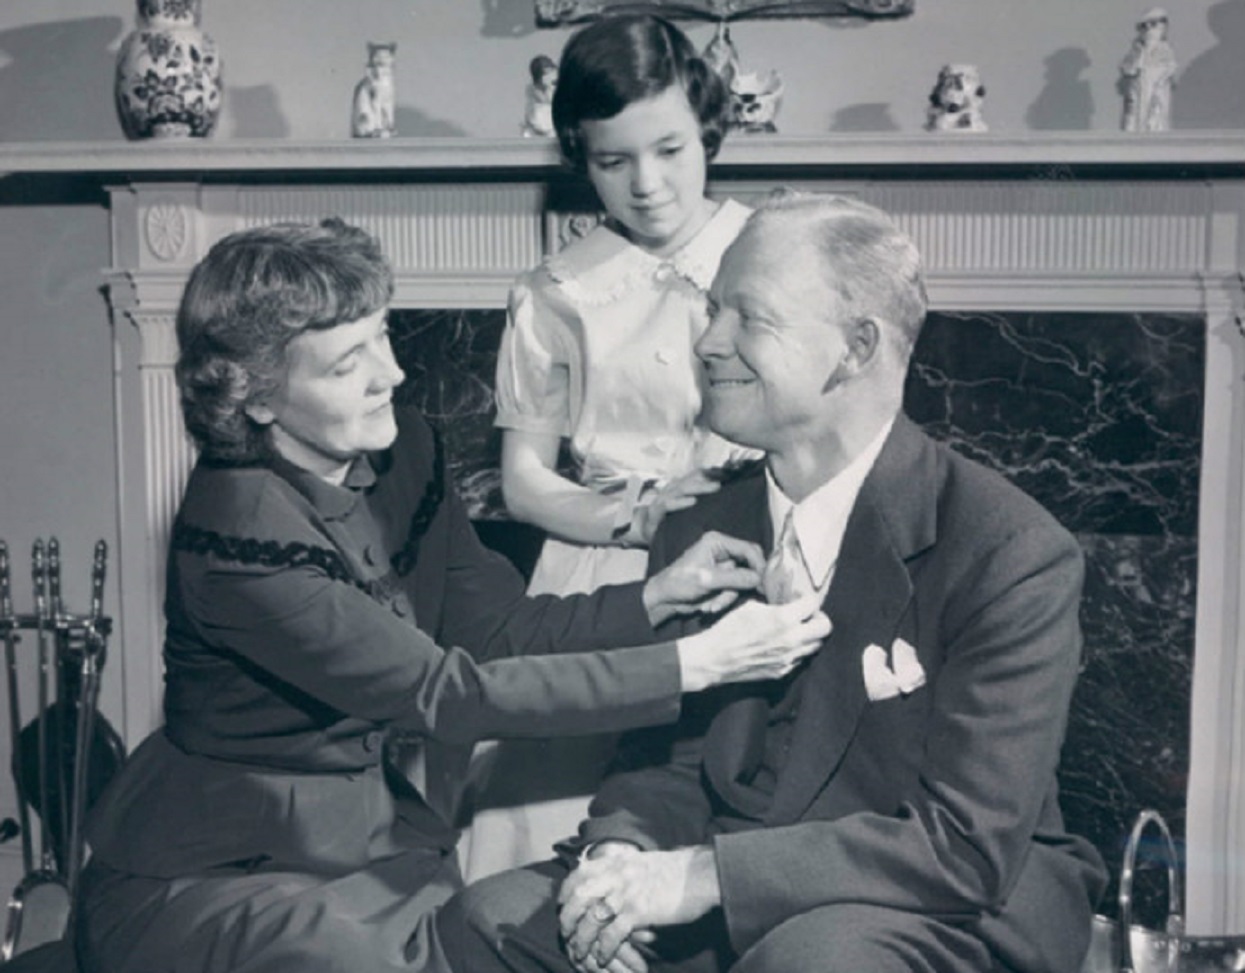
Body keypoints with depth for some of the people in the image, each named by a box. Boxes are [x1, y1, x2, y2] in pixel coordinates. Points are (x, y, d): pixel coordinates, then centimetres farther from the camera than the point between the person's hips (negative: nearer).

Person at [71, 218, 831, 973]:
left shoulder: (404, 453, -3)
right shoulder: (240, 532, -26)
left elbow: (495, 628, 1)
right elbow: (446, 694, -27)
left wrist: (656, 600, -15)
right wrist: (693, 666, -28)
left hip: (387, 841, 6)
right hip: (214, 879, -6)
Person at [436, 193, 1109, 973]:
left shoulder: (1014, 555, -15)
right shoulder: (702, 533, 5)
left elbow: (969, 843, -20)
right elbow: (666, 762, 11)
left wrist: (704, 874, -25)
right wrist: (620, 854, -14)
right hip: (723, 908, 6)